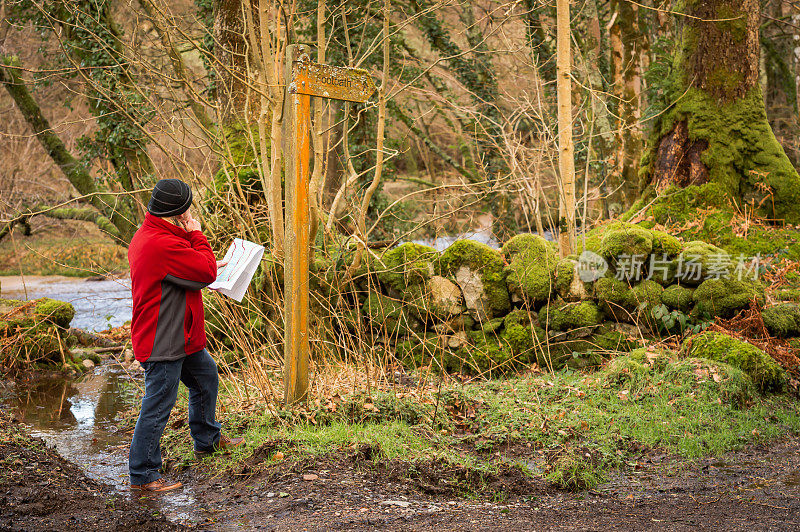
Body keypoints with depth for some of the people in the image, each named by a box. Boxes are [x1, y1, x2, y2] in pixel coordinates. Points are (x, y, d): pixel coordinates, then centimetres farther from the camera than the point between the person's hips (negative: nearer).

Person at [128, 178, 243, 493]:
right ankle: (142, 475, 7)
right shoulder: (163, 245, -26)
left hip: (181, 337, 11)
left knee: (206, 377, 26)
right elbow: (206, 272, -19)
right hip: (163, 343, -11)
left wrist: (203, 261, 10)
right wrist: (196, 235, -9)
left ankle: (207, 439, 44)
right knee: (158, 406, -3)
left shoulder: (147, 236, 9)